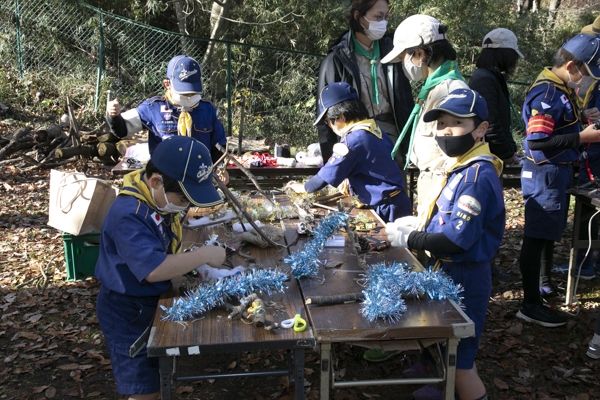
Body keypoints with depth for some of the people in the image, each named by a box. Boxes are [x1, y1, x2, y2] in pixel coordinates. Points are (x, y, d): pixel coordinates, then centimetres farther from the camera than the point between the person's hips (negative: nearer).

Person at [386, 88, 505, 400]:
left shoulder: (476, 176, -25)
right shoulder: (462, 168, 8)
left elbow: (458, 238, -30)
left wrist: (409, 240, -21)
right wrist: (418, 223, 3)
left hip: (464, 277, -10)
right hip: (449, 269, 10)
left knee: (459, 357, 3)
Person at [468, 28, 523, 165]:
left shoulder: (494, 78, 17)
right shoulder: (484, 79, -16)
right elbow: (490, 123, -21)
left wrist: (511, 148, 9)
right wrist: (507, 153, -12)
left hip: (493, 158, 10)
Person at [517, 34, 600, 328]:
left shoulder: (561, 89, 11)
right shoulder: (547, 92, -19)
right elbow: (536, 140, -26)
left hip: (556, 171, 10)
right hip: (545, 173, -10)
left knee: (549, 232, 21)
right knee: (537, 235, -4)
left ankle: (545, 283, 38)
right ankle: (531, 305, 4)